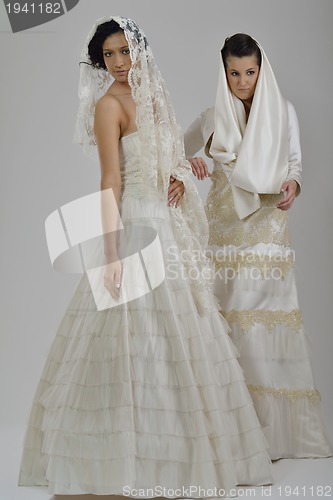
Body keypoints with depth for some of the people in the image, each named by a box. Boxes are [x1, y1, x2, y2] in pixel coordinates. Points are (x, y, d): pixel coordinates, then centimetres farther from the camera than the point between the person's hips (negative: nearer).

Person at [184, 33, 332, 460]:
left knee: (269, 311, -5)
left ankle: (278, 422, 4)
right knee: (232, 311, -4)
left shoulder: (283, 111, 9)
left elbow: (295, 161, 10)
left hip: (267, 225, 0)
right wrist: (188, 161, -12)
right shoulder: (213, 117, 9)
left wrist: (292, 184, -12)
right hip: (225, 225, 1)